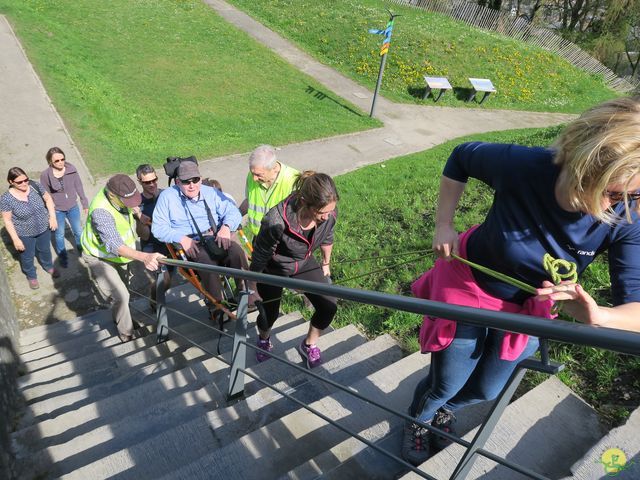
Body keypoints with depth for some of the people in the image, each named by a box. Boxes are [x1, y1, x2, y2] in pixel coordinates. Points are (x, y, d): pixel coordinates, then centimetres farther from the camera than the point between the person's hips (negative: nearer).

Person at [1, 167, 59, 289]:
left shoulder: (35, 186, -17)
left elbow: (48, 199, -1)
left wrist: (52, 217, -8)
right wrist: (16, 239, -14)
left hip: (44, 228, 3)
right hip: (25, 234, -3)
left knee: (45, 250, 28)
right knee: (27, 257, 21)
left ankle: (48, 266, 57)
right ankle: (31, 276, 48)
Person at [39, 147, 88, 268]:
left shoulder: (71, 169, -17)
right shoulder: (45, 175, -20)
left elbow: (79, 187, -3)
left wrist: (85, 203, 4)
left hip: (73, 207, 2)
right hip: (57, 210, -1)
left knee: (78, 231, 21)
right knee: (60, 234, 19)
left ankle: (82, 250, 48)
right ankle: (62, 256, 43)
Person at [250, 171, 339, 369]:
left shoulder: (329, 213, -26)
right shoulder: (276, 221, -41)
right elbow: (259, 258, -24)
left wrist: (326, 264, 15)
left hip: (304, 263, 4)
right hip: (273, 268, -4)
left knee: (329, 307, -4)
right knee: (269, 313, 7)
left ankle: (309, 345, 26)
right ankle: (263, 339, 46)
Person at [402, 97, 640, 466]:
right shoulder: (524, 166, -34)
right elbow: (462, 156, -13)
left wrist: (597, 316, -49)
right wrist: (444, 225, -17)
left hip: (526, 305, 3)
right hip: (468, 285, -3)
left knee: (485, 391, 24)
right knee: (445, 386, 13)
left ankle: (446, 409, 61)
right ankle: (419, 420, 52)